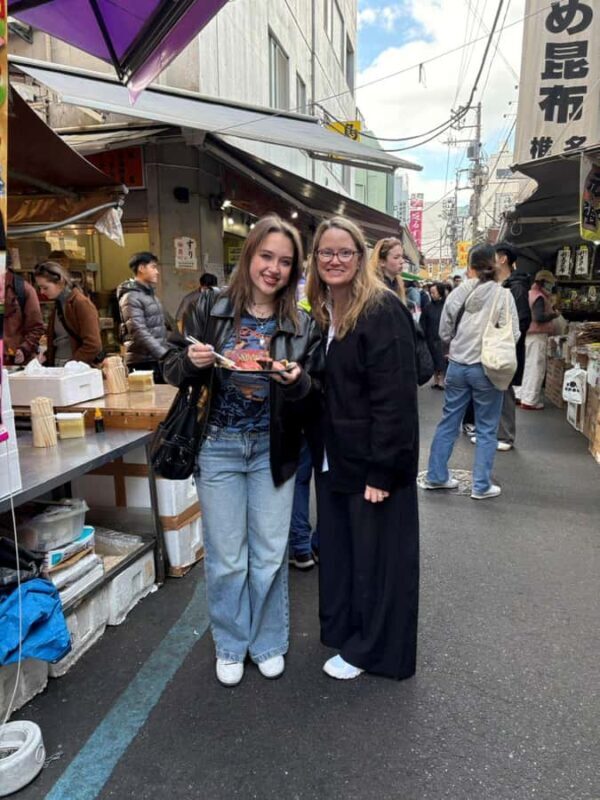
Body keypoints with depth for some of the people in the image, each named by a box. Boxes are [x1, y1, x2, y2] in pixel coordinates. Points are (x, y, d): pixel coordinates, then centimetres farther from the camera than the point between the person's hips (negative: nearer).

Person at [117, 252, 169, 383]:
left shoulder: (151, 294, 17)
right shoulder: (131, 297, -12)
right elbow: (140, 333, -21)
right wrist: (165, 356, -25)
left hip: (157, 360, 9)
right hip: (142, 362, -8)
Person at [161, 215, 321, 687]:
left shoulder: (302, 325, -2)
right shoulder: (209, 309, -4)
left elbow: (314, 396, -1)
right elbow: (173, 371, 0)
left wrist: (297, 381, -22)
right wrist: (191, 361, -22)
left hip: (273, 449, 1)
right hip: (219, 446, -1)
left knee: (270, 555, 11)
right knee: (226, 557, 9)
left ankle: (268, 642, 36)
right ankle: (231, 646, 34)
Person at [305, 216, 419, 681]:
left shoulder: (383, 311, -15)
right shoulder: (321, 313, 9)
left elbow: (394, 397, -20)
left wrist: (383, 470, -21)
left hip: (374, 461, -7)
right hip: (333, 458, 8)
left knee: (375, 552, 8)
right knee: (338, 547, 19)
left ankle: (372, 648, 29)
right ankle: (342, 629, 40)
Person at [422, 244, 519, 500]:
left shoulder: (456, 294, 0)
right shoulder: (503, 294, -10)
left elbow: (444, 333, 6)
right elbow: (512, 335, -12)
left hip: (457, 366, 4)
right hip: (486, 368, -3)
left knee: (448, 423, 14)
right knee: (486, 430, 8)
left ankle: (435, 476, 23)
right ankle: (481, 486, 15)